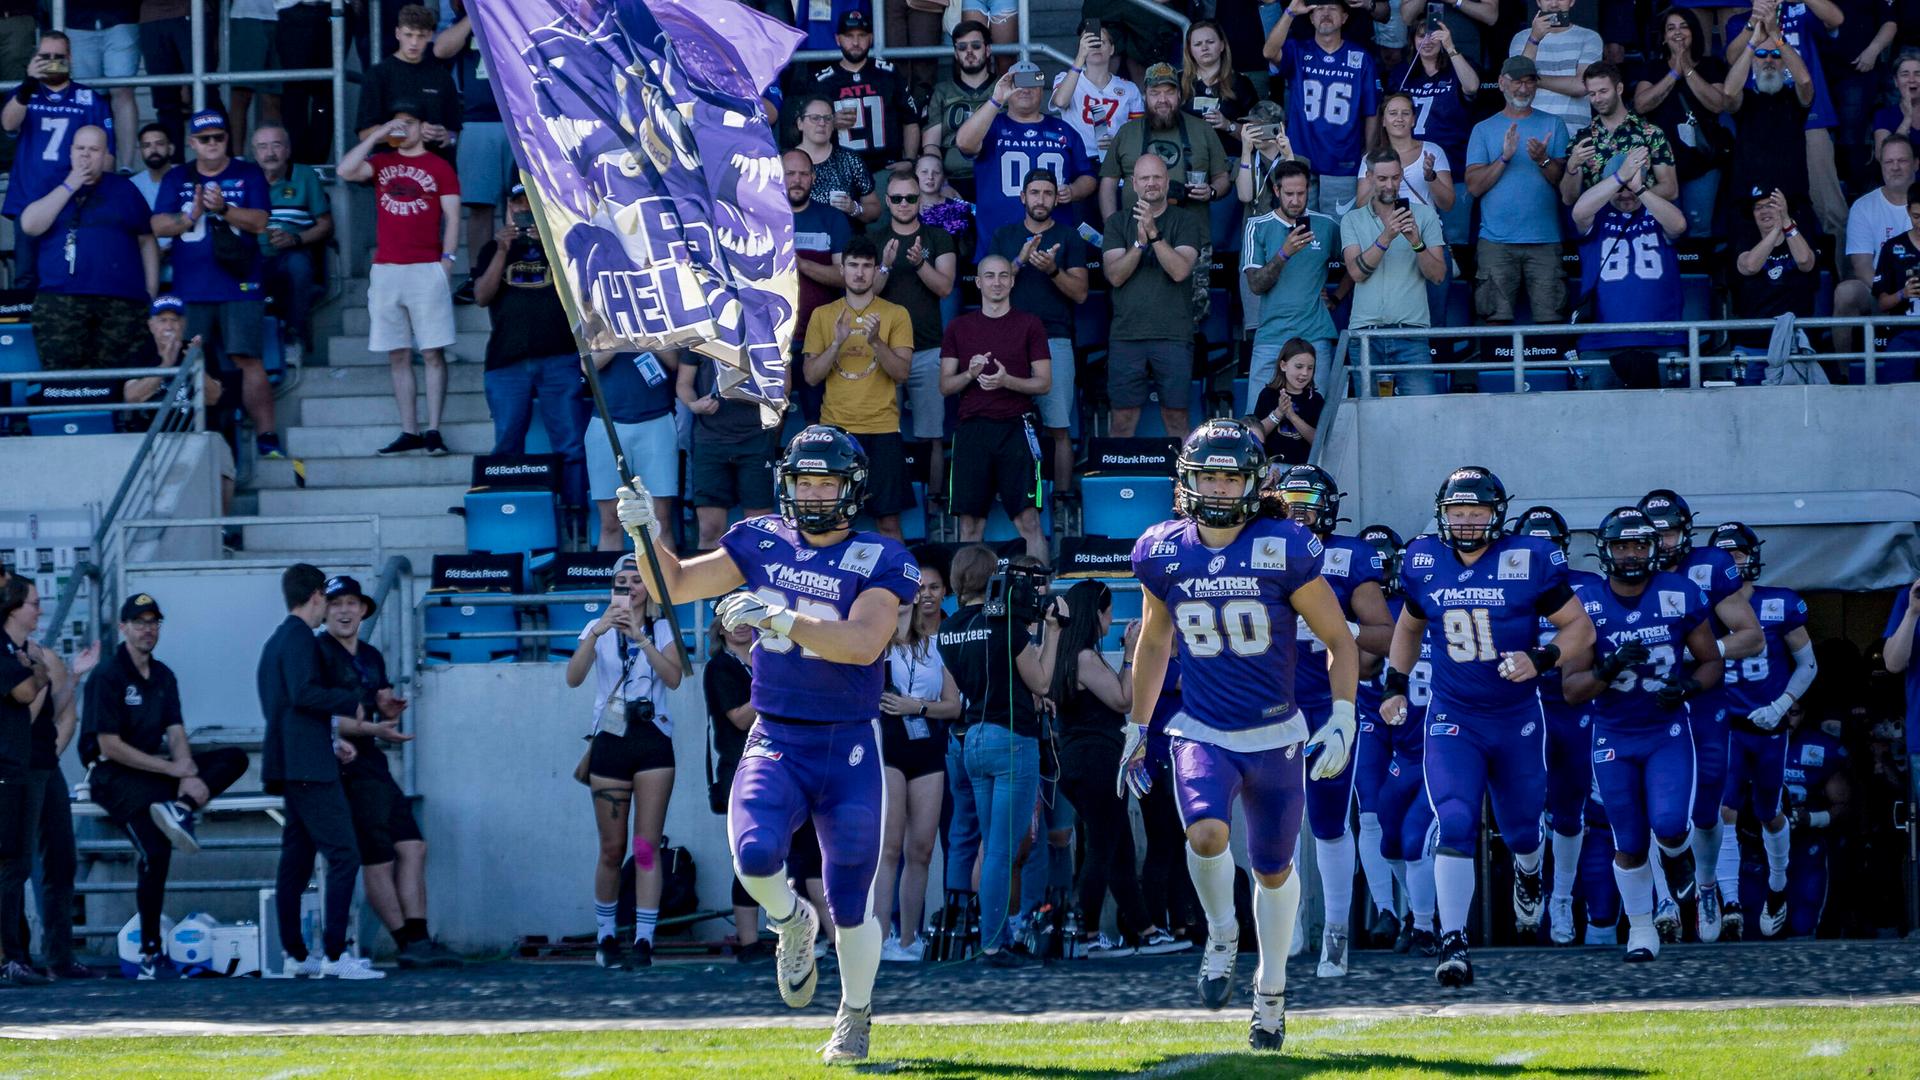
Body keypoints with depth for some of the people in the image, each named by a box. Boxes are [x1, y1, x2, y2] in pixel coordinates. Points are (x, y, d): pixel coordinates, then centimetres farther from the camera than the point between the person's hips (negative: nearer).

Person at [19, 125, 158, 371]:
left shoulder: (124, 189, 14)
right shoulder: (52, 188, 14)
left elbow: (146, 241, 15)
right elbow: (30, 226, -3)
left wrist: (152, 292, 7)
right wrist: (68, 187, -3)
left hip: (122, 303, 0)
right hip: (61, 303, 0)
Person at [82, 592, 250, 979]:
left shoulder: (163, 676, 14)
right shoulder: (108, 676, -9)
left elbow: (176, 734, 7)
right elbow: (109, 745, -15)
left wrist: (189, 773, -16)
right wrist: (173, 769, -17)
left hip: (154, 768, 7)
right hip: (114, 774, -7)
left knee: (234, 758, -9)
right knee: (155, 849, -27)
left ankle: (180, 810, -32)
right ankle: (150, 948, -19)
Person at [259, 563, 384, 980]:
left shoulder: (278, 641, 19)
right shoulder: (300, 638, -11)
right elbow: (304, 693, -23)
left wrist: (332, 740, 19)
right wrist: (351, 702, -10)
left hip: (292, 768, 10)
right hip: (309, 767, -10)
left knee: (296, 861, 10)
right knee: (343, 855, -11)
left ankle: (296, 954, 11)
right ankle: (334, 954, -17)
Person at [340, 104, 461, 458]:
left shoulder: (439, 168, 4)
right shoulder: (381, 163, 13)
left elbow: (452, 217, 1)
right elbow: (346, 171, -4)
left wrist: (447, 260, -9)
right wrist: (376, 136, -3)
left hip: (427, 269, -4)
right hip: (385, 269, 4)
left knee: (432, 353, -5)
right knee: (398, 356, 4)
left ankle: (433, 431, -5)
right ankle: (409, 432, 7)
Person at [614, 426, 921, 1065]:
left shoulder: (878, 561, -6)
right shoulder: (762, 543, 6)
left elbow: (864, 642, -22)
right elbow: (675, 585, 8)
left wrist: (782, 618, -33)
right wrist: (648, 534, -11)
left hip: (849, 750, -2)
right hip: (775, 743, 2)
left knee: (850, 905, 3)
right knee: (755, 854, -26)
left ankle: (855, 1014, 30)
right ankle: (790, 924, 8)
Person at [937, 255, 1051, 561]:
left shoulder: (1029, 325, 6)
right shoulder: (959, 328, 13)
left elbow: (1044, 383, 4)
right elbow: (945, 386, 12)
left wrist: (1007, 381, -13)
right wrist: (970, 374, -9)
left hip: (1015, 428, -2)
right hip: (972, 429, 2)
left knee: (1028, 519, -9)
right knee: (970, 523, -1)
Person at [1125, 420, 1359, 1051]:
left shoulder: (1283, 551, -10)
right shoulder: (1163, 554, -2)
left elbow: (1339, 641, -2)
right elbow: (1153, 644, 15)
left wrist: (1341, 721, -11)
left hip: (1275, 737, 0)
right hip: (1202, 735, 0)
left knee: (1274, 870, 12)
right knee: (1206, 835, -27)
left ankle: (1271, 991, 33)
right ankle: (1221, 937, 2)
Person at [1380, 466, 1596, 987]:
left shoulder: (1529, 562, -11)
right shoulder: (1425, 563, -1)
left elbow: (1580, 628, -5)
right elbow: (1409, 626, 19)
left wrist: (1541, 660, -22)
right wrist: (1395, 685, 12)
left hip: (1518, 718, 0)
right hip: (1452, 716, 0)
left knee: (1520, 827, 16)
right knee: (1455, 825, -18)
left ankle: (1528, 875, 53)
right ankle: (1453, 942, -20)